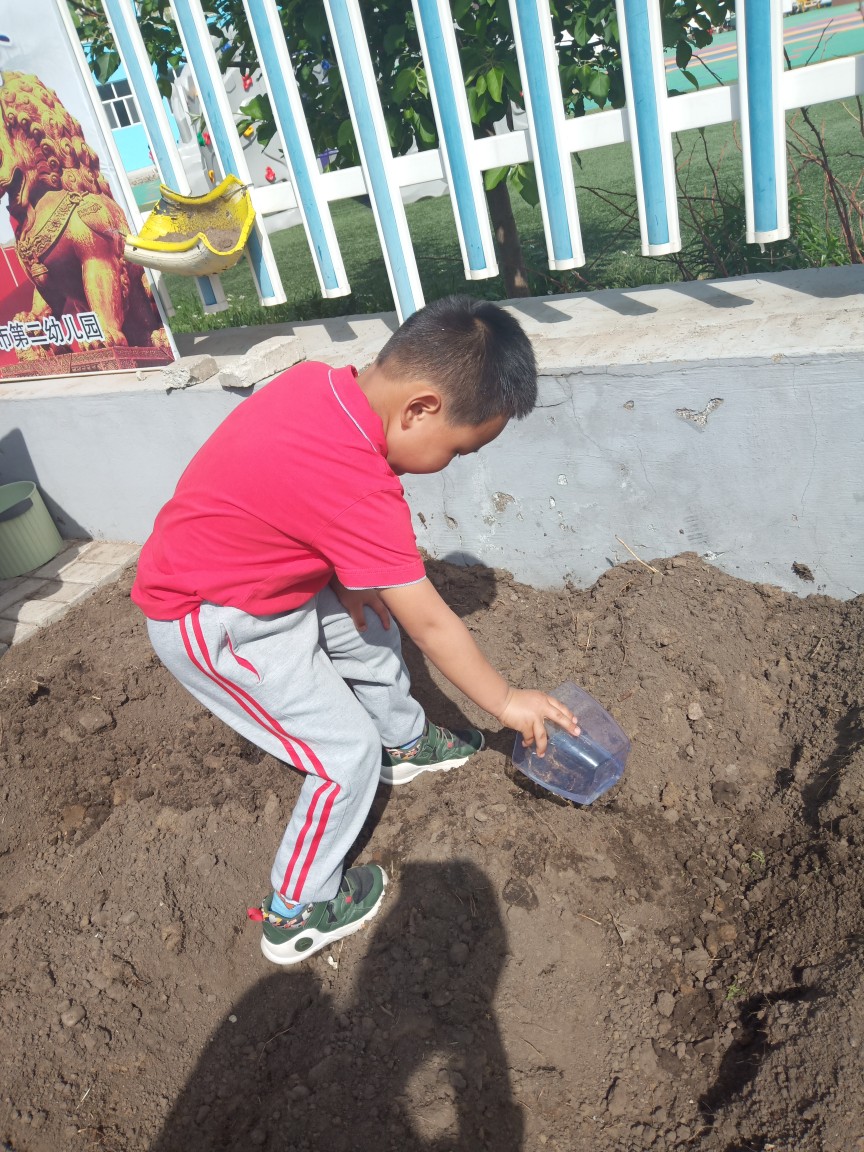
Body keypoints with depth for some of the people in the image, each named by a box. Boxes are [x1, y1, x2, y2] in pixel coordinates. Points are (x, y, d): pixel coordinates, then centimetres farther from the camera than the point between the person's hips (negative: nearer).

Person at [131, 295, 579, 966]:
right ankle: (297, 915, 21)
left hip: (264, 574, 9)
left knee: (370, 635, 24)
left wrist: (342, 575, -2)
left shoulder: (320, 380, -11)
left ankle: (407, 744, 51)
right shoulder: (357, 484, -35)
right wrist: (506, 701, -11)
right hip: (216, 625, -9)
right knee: (348, 754, -2)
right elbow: (430, 624, -25)